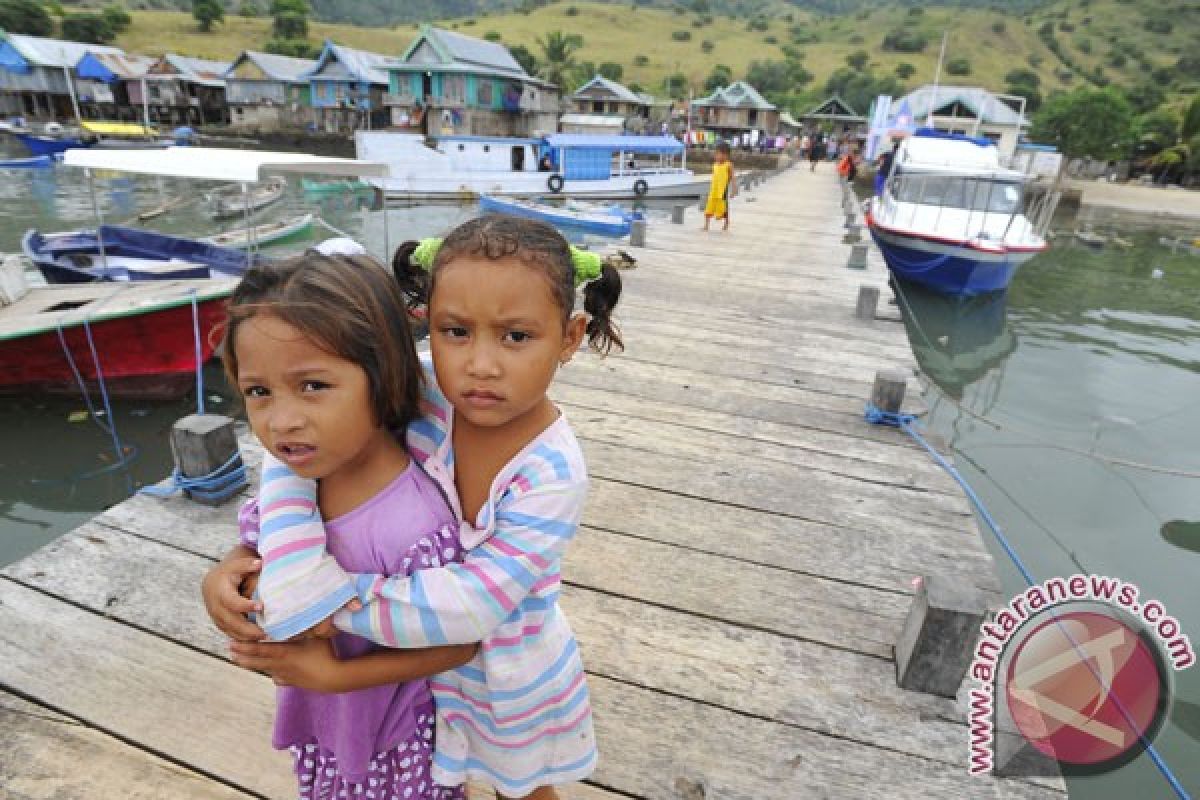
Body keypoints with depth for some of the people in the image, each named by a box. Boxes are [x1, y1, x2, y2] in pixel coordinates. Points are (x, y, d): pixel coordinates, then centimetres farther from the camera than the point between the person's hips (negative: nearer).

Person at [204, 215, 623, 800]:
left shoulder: (554, 475, -33)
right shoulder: (417, 396, -25)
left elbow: (471, 607, -35)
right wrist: (244, 557, -26)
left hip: (508, 679, -2)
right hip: (421, 661, 3)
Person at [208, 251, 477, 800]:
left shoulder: (411, 528, -39)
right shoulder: (292, 473, -18)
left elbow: (455, 645, -24)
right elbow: (255, 541, 3)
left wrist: (333, 675, -23)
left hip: (391, 739, -6)